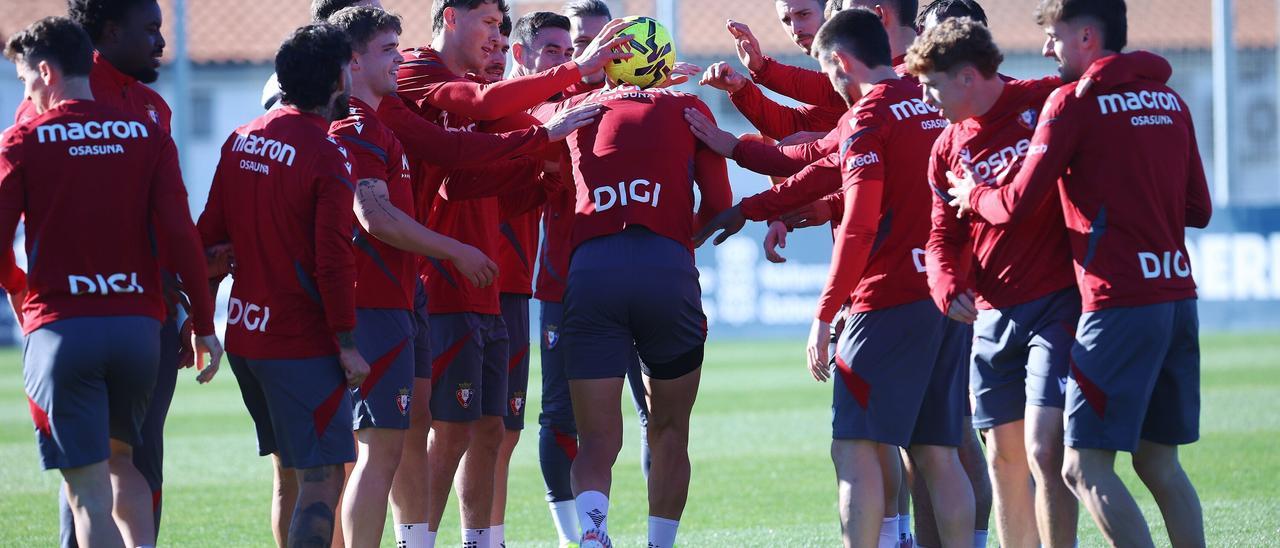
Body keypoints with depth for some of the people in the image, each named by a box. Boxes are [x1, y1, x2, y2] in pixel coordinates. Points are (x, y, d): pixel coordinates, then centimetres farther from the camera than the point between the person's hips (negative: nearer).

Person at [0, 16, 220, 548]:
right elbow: (180, 234, -1)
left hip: (61, 329, -4)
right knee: (122, 461, 23)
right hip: (138, 322, 4)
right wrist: (203, 323, 5)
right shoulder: (148, 134, 7)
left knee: (89, 491, -4)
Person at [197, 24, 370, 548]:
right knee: (320, 480, -8)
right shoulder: (327, 155, -14)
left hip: (245, 336, 8)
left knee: (290, 474, 18)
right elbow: (332, 258, -18)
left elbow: (210, 238, 13)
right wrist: (346, 343, -13)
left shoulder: (241, 140, 8)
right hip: (305, 342, -8)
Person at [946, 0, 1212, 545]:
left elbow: (1015, 207, -8)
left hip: (1118, 301, -8)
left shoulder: (1074, 101, -6)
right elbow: (1199, 210, 18)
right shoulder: (1169, 101, 14)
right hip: (1178, 296, 8)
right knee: (1159, 464, 13)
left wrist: (972, 194, 12)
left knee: (1085, 468, -6)